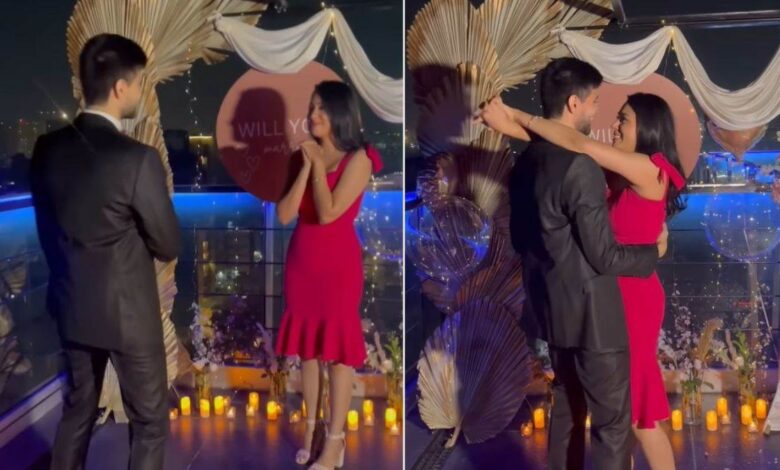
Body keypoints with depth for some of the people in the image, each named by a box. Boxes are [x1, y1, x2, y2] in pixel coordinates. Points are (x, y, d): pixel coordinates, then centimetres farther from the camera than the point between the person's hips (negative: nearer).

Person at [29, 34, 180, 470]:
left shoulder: (48, 148, -4)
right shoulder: (138, 159, -23)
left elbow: (47, 228, 8)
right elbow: (169, 245, -13)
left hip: (71, 304, 7)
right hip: (128, 311, -6)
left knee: (78, 409, 24)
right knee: (150, 421, 10)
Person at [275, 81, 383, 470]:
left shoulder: (358, 159, -11)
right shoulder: (304, 156, 4)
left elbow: (328, 213, -20)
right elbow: (284, 215, -6)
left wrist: (318, 164, -13)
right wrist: (306, 165, -11)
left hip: (338, 263, -5)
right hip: (301, 261, 5)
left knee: (337, 350, 2)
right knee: (307, 347, 13)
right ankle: (311, 425, 28)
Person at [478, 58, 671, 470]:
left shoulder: (525, 162, 4)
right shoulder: (580, 167, -23)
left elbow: (519, 237, 14)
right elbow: (603, 257, -20)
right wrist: (654, 251, -3)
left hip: (551, 308, 9)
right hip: (591, 314, -9)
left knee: (567, 407, 21)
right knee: (612, 421, 3)